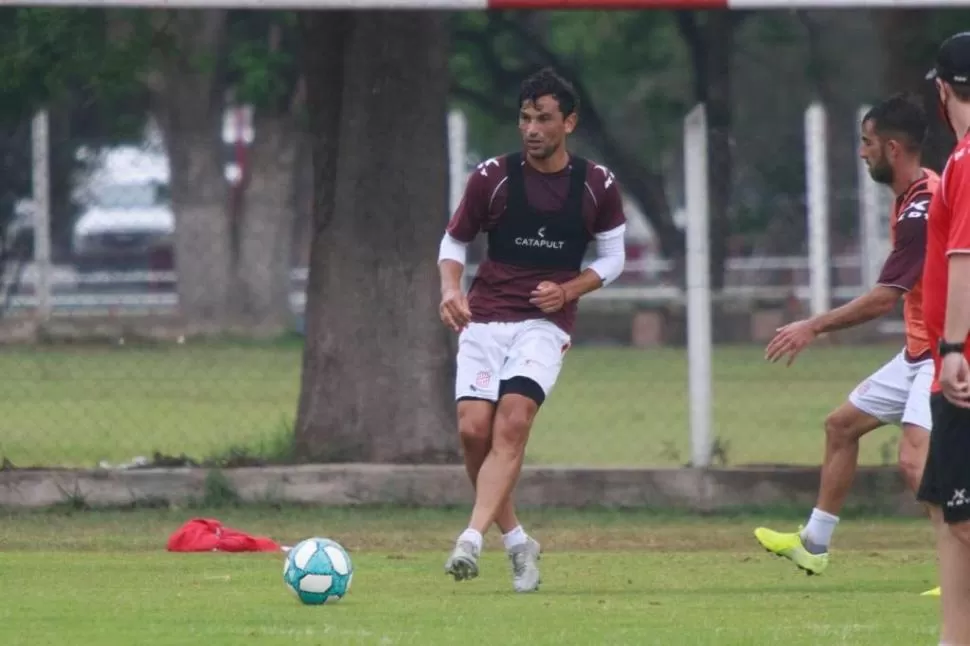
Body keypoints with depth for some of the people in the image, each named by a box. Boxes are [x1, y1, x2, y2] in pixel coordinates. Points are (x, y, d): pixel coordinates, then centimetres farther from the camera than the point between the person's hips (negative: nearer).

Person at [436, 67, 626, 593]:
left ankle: (471, 540, -30)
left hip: (546, 323, -1)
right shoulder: (492, 177, 1)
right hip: (485, 319, 1)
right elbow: (454, 241, 11)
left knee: (513, 421, -22)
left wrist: (567, 291, -6)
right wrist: (451, 289, -10)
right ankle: (517, 542, 6)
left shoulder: (597, 186, 3)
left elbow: (612, 258, 12)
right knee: (474, 428, -12)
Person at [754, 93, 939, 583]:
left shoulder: (922, 208, -23)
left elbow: (883, 299, -23)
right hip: (921, 350, 11)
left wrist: (814, 327, -15)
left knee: (914, 460, -25)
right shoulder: (911, 197, 8)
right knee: (842, 424, 19)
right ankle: (814, 545, 32)